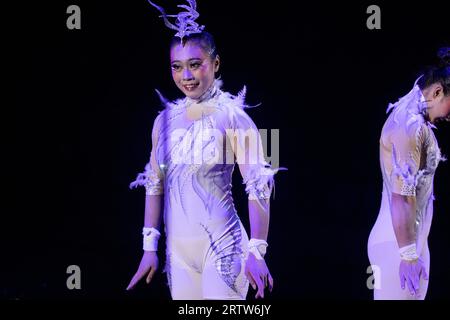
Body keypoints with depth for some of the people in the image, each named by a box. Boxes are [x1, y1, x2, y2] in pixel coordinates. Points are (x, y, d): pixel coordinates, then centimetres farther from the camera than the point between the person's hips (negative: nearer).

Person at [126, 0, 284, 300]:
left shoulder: (232, 117, -7)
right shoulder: (165, 119, 8)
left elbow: (259, 189, -10)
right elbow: (155, 185, 13)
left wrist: (256, 252, -16)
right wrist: (150, 247, 9)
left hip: (222, 246, -5)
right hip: (177, 249, 5)